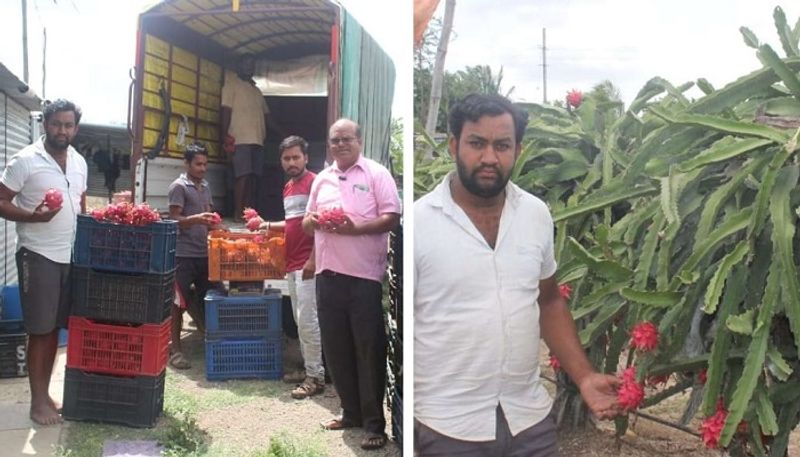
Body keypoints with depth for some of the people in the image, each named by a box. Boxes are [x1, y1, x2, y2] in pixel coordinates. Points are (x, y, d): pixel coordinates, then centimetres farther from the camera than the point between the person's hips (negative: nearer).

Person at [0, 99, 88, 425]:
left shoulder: (80, 162, 10)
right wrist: (33, 216, -25)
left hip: (72, 256, 6)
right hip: (38, 255, -6)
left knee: (56, 327, 12)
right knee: (40, 330, 0)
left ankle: (45, 393, 24)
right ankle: (38, 400, 11)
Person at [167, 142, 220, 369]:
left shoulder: (205, 187, 16)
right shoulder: (178, 187, -6)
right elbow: (175, 220, -11)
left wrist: (212, 223, 4)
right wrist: (196, 219, -28)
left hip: (203, 253, 7)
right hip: (183, 254, -7)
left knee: (206, 299, 9)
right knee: (179, 302, 0)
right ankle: (175, 349, 7)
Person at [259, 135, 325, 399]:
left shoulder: (314, 183, -9)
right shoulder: (288, 188, 18)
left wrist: (312, 260, -20)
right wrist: (268, 225, 20)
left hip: (307, 264, -9)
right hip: (292, 264, 9)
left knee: (308, 321, -7)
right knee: (300, 321, 12)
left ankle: (316, 377, 0)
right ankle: (307, 368, 20)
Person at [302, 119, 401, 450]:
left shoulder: (377, 174, -1)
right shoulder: (322, 179, 16)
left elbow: (392, 218, -8)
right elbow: (306, 223, 20)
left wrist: (355, 228, -20)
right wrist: (314, 221, -4)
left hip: (365, 275, -6)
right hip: (328, 274, 6)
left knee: (369, 350, -1)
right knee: (335, 347, 12)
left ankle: (374, 423, 8)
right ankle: (351, 412, 27)